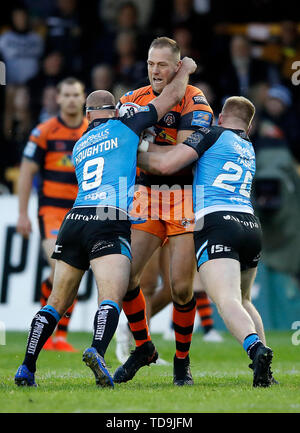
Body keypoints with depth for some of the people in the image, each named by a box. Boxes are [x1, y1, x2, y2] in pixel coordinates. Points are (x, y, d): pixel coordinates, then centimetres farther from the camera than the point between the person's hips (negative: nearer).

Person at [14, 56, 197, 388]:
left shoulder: (79, 146, 26)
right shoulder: (126, 127, 12)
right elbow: (172, 96, 19)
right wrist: (185, 69, 36)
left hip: (74, 220, 5)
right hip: (110, 223, -5)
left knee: (57, 302, 11)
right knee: (111, 297, -15)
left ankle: (26, 368, 6)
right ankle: (97, 351, -41)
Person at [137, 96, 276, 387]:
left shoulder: (212, 134, 7)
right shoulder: (249, 149, 27)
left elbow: (165, 165, -3)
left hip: (216, 223, -6)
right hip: (251, 225, 6)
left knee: (227, 301, -19)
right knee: (243, 300, 23)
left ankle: (256, 348, -45)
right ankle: (265, 372, 11)